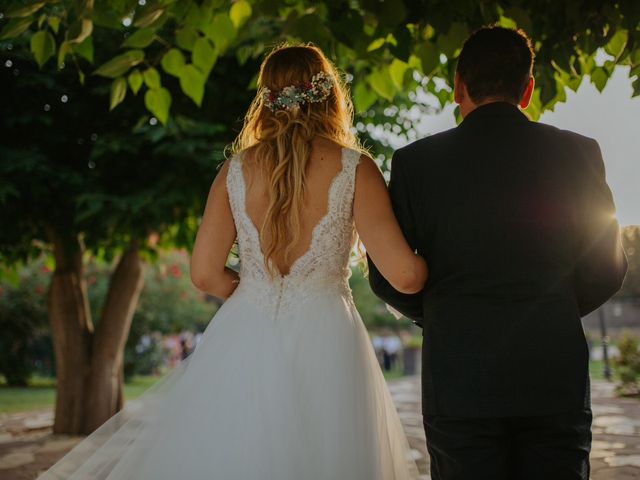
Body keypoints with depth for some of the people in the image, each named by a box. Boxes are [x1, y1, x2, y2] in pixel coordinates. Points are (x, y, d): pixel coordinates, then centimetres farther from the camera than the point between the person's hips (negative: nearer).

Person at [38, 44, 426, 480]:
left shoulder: (237, 169, 4)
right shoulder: (354, 168, -5)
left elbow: (206, 273, 3)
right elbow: (404, 275, -10)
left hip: (245, 342, 3)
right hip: (325, 344, -2)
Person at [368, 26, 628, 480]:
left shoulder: (416, 161, -2)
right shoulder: (578, 152, 1)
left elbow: (388, 277, 1)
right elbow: (607, 270, 4)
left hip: (458, 380, 0)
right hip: (556, 378, 1)